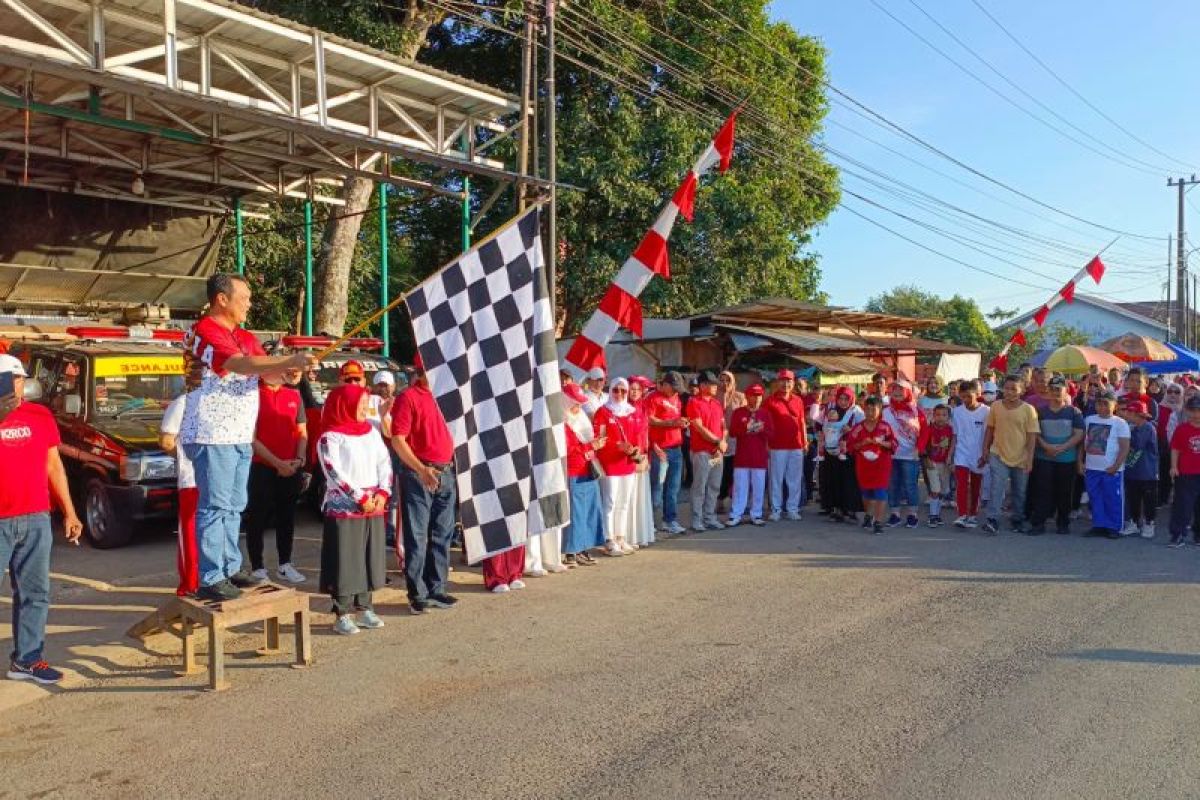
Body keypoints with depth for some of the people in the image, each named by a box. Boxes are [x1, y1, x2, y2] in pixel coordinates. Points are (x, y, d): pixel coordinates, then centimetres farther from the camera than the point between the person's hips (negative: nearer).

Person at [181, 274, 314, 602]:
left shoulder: (246, 338, 16)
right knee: (215, 507, -7)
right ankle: (210, 579, -2)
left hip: (241, 436, 9)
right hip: (212, 435, -9)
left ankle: (230, 569, 24)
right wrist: (291, 360, -30)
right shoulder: (204, 332, -12)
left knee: (234, 507, 14)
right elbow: (242, 364, -26)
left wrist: (291, 367, -13)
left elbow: (266, 371, 8)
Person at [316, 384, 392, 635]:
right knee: (345, 561, -2)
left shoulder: (371, 432, 12)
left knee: (370, 558, 11)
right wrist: (361, 498, -15)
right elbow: (335, 474, -13)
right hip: (344, 508, -6)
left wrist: (382, 492, -6)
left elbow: (384, 463, 8)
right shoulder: (330, 438, -6)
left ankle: (365, 608, 22)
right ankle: (343, 615, 6)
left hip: (374, 507, 6)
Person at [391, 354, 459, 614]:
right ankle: (417, 594, 8)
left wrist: (453, 464, 13)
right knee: (417, 537, 0)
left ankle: (436, 589, 23)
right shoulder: (408, 397, -7)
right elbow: (397, 440, -13)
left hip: (446, 473, 7)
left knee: (442, 535, 12)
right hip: (419, 475, -7)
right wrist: (421, 469, -21)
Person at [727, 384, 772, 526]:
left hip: (760, 457, 2)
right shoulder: (738, 412, 3)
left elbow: (770, 435, 6)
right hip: (742, 456, -2)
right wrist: (745, 428, -17)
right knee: (740, 486, -1)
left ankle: (756, 515, 10)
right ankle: (736, 515, 3)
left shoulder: (765, 414, 9)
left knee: (758, 487, 2)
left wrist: (762, 429, -14)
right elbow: (732, 432, -2)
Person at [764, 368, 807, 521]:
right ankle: (776, 510, 9)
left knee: (795, 480, 7)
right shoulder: (770, 401, -2)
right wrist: (765, 443, -6)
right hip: (777, 447, -3)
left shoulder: (798, 401, 10)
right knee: (776, 479, 2)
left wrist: (805, 441, 12)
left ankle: (793, 509, 15)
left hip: (796, 447, 4)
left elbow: (802, 422, 15)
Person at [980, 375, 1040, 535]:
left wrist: (1030, 459, -10)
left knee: (1019, 492, 13)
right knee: (997, 488, -13)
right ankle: (993, 521, -17)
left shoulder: (1028, 409, -6)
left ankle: (1018, 521, 29)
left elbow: (1032, 436, -6)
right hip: (998, 455, 0)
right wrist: (985, 451, 8)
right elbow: (990, 429, 9)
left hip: (1020, 458, 0)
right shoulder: (996, 406, 0)